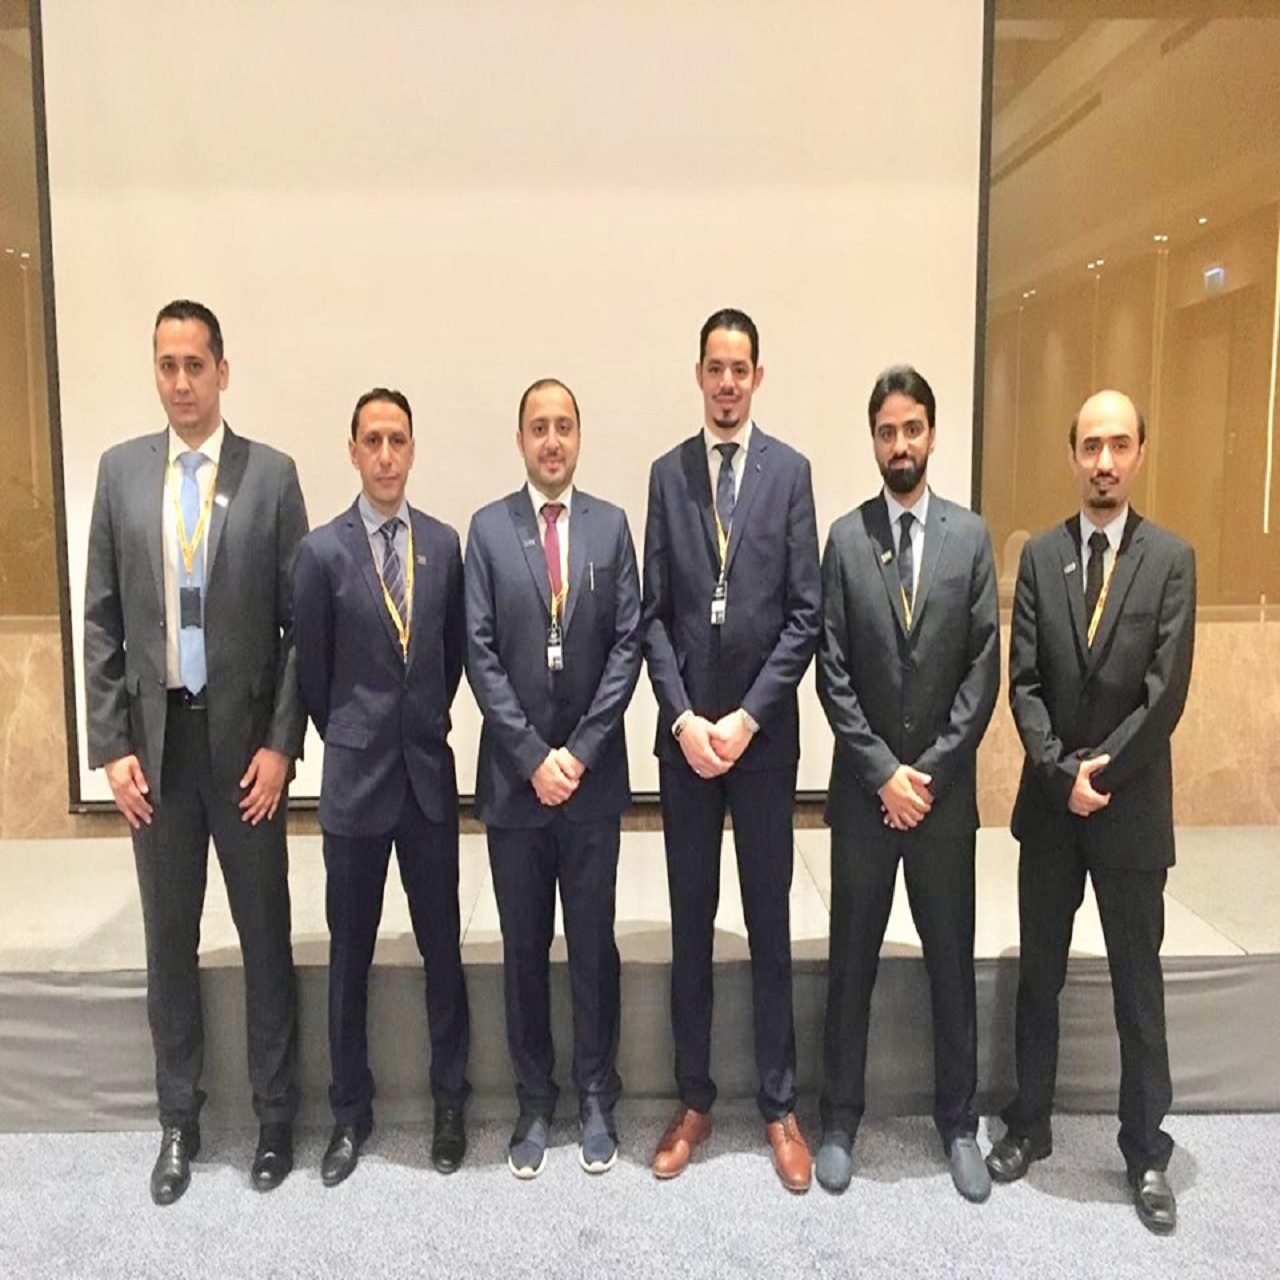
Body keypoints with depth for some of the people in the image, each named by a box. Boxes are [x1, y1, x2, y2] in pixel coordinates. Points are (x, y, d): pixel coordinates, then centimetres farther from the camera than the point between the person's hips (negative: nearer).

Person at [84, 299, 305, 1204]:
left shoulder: (272, 475, -3)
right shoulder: (121, 470, 4)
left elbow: (300, 622, -4)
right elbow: (102, 619, 5)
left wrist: (280, 742, -9)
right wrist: (110, 743, -1)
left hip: (244, 737, -2)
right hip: (156, 736, 2)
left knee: (265, 934, 8)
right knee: (169, 939, 12)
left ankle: (276, 1113, 25)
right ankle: (180, 1119, 29)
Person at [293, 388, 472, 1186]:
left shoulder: (445, 543, 2)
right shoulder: (324, 550, -7)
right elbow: (310, 669, 1)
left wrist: (428, 723, 11)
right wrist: (351, 739, 8)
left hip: (430, 772, 2)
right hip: (355, 777, -2)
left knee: (443, 946, 10)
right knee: (351, 954, 10)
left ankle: (450, 1103, 27)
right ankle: (351, 1112, 27)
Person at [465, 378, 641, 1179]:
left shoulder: (611, 525, 2)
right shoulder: (488, 528, 1)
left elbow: (628, 645, -2)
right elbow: (480, 653, -4)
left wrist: (580, 752, -10)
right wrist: (532, 756, -11)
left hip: (594, 774, 0)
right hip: (514, 774, 0)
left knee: (593, 944, 10)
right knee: (525, 948, 11)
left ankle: (596, 1098, 26)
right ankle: (535, 1101, 26)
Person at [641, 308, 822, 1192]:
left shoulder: (790, 471, 0)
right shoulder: (667, 474, 6)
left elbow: (807, 612, -4)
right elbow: (654, 614, 3)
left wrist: (747, 717, -10)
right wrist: (683, 716, -8)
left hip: (764, 731, -1)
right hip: (685, 731, 2)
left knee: (770, 923, 8)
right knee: (691, 922, 10)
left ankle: (780, 1107, 22)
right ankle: (694, 1101, 24)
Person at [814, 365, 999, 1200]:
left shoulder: (972, 536, 2)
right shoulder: (845, 538, -1)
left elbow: (984, 670, -3)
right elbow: (833, 674, -4)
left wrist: (932, 772, -10)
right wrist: (883, 771, -11)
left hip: (946, 789, 1)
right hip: (864, 790, 0)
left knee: (952, 963, 12)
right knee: (852, 962, 10)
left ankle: (959, 1122, 28)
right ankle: (842, 1117, 25)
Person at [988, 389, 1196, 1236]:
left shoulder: (1172, 559, -5)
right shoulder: (1040, 556, 3)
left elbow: (1166, 693, -11)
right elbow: (1025, 684, -2)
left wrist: (1101, 772, -13)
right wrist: (1062, 771, -12)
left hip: (1132, 806, -2)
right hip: (1049, 803, 2)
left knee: (1138, 988, 10)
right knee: (1039, 978, 13)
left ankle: (1147, 1152, 26)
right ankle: (1030, 1126, 29)